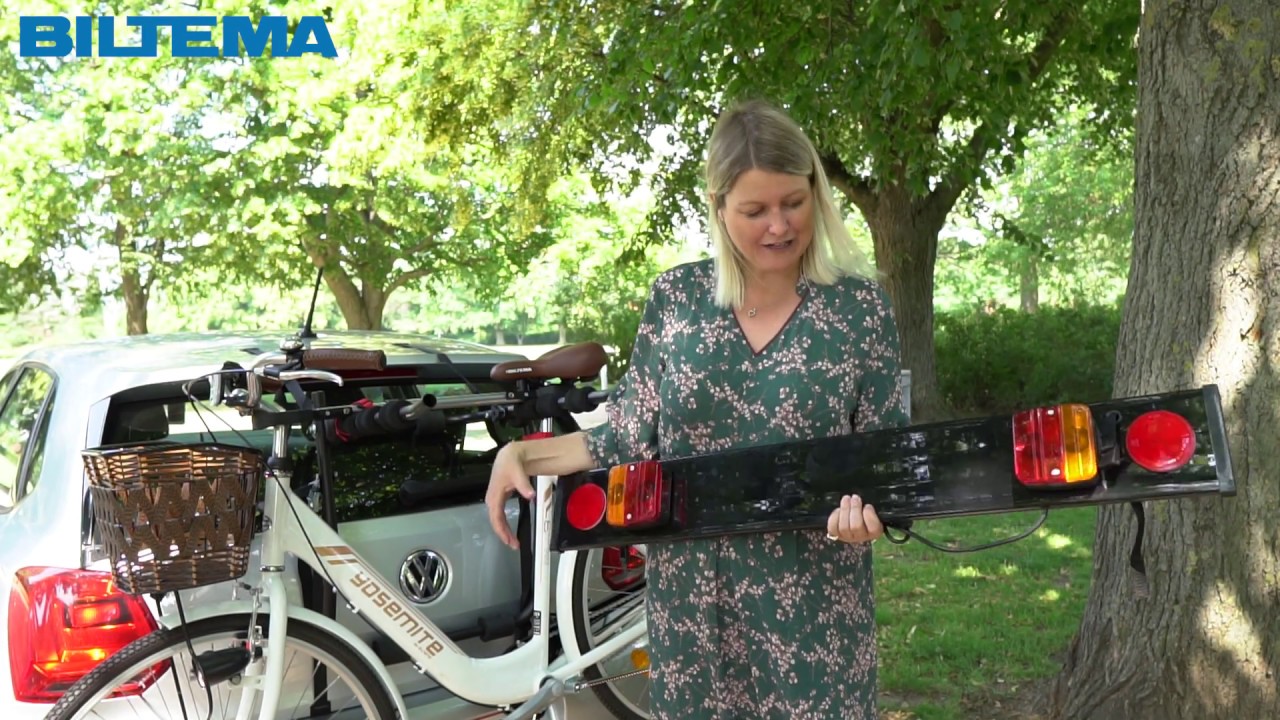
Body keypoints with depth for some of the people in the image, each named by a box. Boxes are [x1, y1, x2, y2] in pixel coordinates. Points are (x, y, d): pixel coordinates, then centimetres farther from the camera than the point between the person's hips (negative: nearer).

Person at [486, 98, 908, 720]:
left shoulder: (859, 306, -5)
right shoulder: (675, 297, -1)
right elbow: (633, 440, 4)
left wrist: (865, 507, -22)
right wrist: (520, 453, -4)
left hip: (812, 604, -1)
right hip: (691, 597, 2)